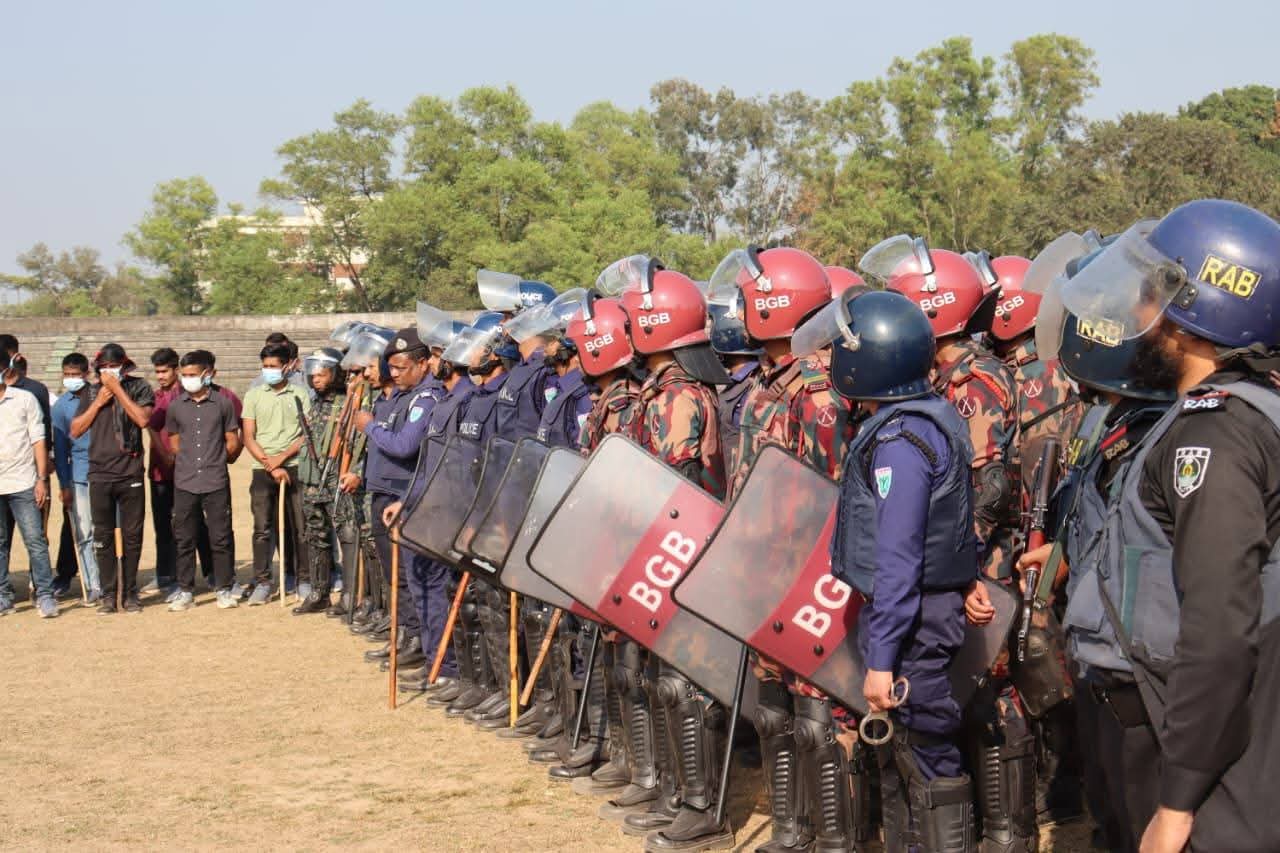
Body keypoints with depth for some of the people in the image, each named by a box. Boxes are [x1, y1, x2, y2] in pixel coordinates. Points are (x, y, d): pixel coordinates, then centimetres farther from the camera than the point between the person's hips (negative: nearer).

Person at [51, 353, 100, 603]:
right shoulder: (61, 405, 5)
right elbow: (60, 448, 7)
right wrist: (64, 484, 2)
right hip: (79, 475, 1)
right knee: (83, 533, 0)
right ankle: (92, 586, 4)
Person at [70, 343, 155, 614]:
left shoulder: (139, 388, 2)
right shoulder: (92, 393, 11)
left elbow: (143, 419, -15)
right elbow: (75, 430, 6)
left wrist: (118, 389, -12)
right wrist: (99, 402, -2)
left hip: (131, 474, -2)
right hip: (100, 475, 2)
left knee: (132, 536, 2)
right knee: (103, 537, 4)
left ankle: (130, 593, 11)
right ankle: (108, 594, 9)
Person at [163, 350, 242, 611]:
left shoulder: (223, 403, 0)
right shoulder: (175, 406, 5)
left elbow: (233, 443, 8)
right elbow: (174, 443, 15)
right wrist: (188, 463, 13)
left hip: (216, 482, -2)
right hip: (185, 483, 2)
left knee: (221, 538, 2)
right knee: (183, 540, 4)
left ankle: (224, 589, 11)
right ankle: (185, 591, 12)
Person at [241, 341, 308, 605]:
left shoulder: (299, 395, 5)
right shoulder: (254, 396, 9)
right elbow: (249, 438, 5)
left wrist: (281, 457, -10)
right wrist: (271, 466, -6)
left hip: (294, 467, -1)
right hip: (263, 470, 1)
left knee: (299, 526, 0)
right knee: (262, 528, -3)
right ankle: (262, 582, 1)